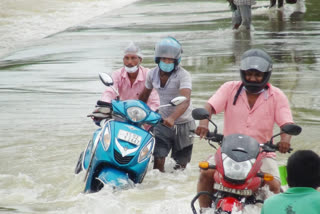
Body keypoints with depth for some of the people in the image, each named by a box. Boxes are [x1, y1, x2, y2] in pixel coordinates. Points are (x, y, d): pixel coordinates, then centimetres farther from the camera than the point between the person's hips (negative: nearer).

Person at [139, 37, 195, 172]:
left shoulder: (183, 75, -18)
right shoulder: (153, 74, -1)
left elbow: (185, 101, -33)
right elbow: (144, 96, 16)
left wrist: (172, 118, -49)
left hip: (183, 124, -3)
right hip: (162, 123, 3)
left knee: (180, 165, 3)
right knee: (158, 160, -13)